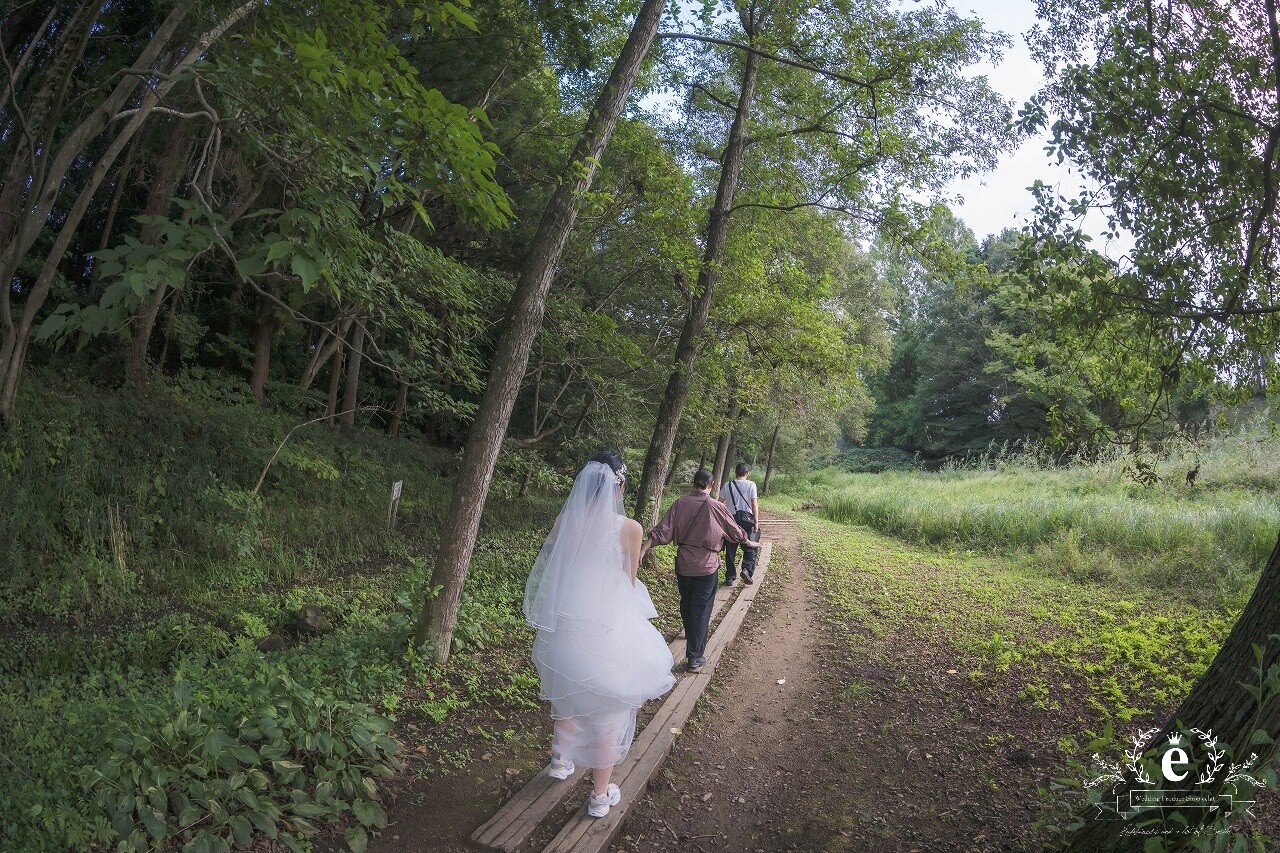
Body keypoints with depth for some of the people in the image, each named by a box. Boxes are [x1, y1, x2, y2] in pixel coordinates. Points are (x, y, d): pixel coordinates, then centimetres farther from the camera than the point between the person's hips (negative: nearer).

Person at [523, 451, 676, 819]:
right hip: (608, 630, -4)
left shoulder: (565, 522, -8)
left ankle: (560, 760, 49)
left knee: (571, 696, 30)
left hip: (565, 627, 4)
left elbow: (546, 572, 2)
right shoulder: (628, 528, -16)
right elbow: (628, 583, -4)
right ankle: (600, 795, 28)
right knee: (608, 710, 15)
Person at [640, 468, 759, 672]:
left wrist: (643, 550, -6)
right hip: (707, 566, -3)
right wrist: (749, 543, 21)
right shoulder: (715, 507, -10)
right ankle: (695, 657, 1)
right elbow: (734, 530, 3)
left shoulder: (680, 504, -5)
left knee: (686, 603, 23)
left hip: (683, 564, 3)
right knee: (701, 608, 2)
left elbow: (662, 531, -10)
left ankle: (691, 636, 47)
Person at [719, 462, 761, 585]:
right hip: (746, 520, -2)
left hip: (730, 520, 2)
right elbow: (754, 504, -8)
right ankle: (747, 569, -12)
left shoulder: (727, 485, 2)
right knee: (750, 548, 10)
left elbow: (720, 504, 3)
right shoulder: (751, 485, -5)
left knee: (730, 550, 11)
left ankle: (730, 577, 14)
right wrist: (756, 522, -4)